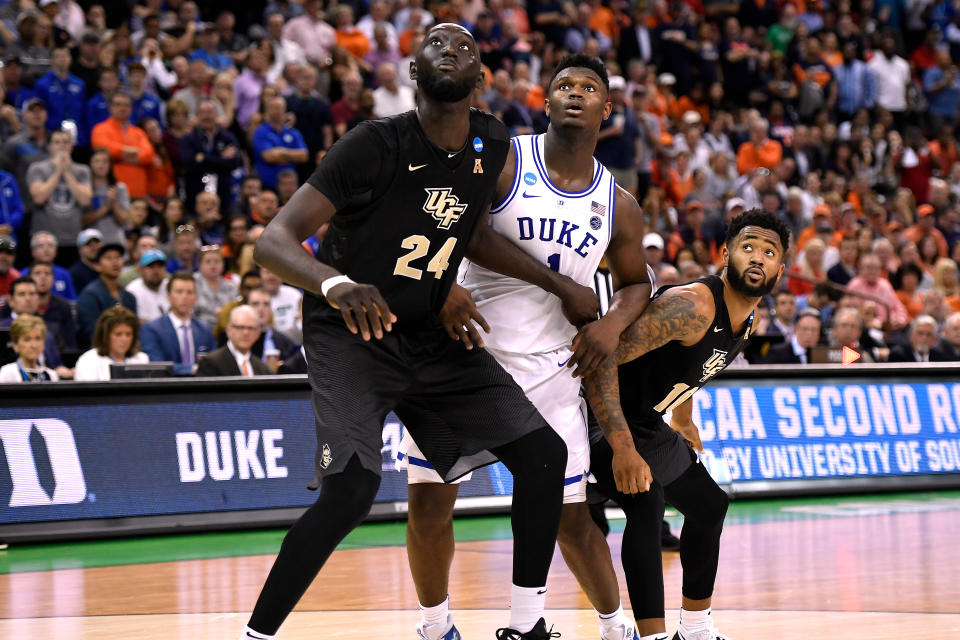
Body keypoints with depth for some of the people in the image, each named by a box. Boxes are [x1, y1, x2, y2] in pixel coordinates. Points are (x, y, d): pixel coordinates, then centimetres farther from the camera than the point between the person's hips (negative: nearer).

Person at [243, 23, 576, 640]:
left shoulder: (492, 145, -3)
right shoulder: (375, 145, -21)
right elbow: (274, 240, -28)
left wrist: (559, 284, 15)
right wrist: (336, 283, -48)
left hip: (431, 336, 6)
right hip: (350, 336, -6)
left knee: (544, 453, -2)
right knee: (351, 490, -26)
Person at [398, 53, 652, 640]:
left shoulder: (619, 207, 5)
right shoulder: (500, 162, -7)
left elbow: (636, 282, 19)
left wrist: (613, 322, -2)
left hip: (547, 368, 2)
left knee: (571, 519, 5)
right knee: (429, 503, -2)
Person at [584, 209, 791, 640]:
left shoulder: (746, 320, 0)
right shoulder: (691, 306, -30)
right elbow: (603, 357, -37)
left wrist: (684, 421, 32)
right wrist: (623, 447, -43)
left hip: (647, 423, 11)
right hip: (608, 421, -11)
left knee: (708, 506, 23)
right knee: (646, 502, -33)